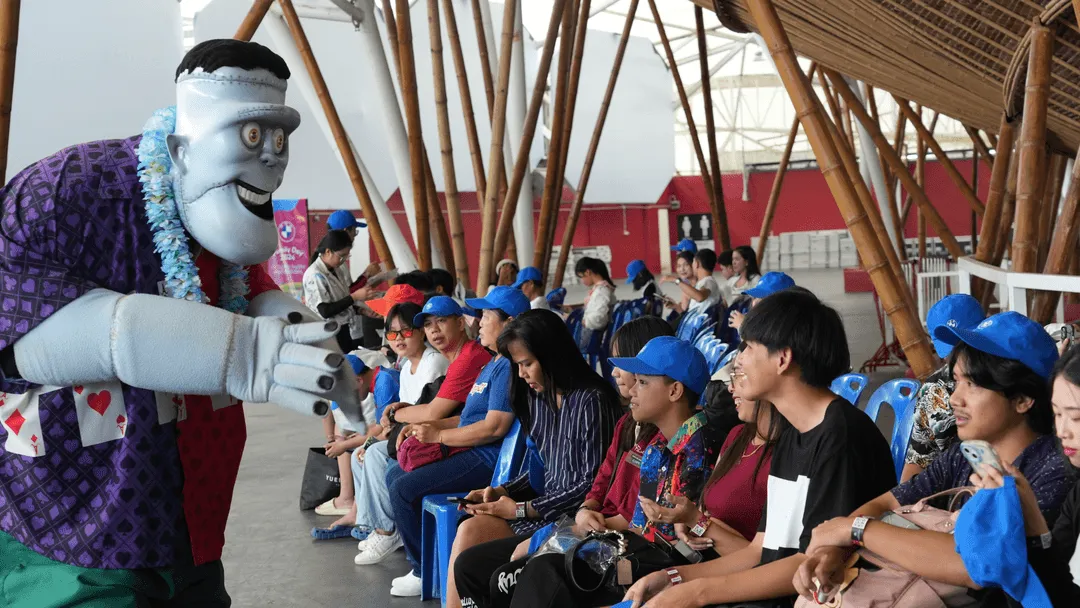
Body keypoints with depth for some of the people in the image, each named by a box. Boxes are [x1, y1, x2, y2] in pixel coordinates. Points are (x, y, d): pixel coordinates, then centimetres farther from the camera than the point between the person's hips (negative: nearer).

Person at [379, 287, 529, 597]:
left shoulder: (508, 365, -19)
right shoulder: (494, 363, 16)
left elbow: (494, 427, -25)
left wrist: (438, 436, -15)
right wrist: (432, 425, 8)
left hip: (486, 459, -11)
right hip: (470, 452, 11)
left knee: (403, 489, -17)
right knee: (395, 473, 14)